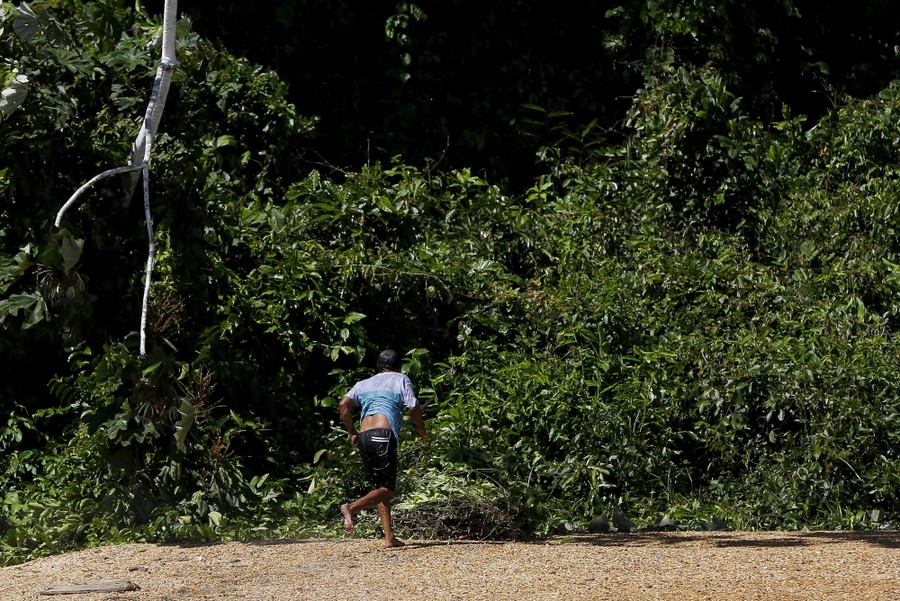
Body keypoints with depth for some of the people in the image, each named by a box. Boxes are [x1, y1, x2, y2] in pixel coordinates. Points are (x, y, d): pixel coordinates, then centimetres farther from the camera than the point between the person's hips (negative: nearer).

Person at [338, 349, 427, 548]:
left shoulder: (363, 384, 24)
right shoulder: (400, 379, 12)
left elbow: (344, 404, 8)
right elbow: (413, 407, 0)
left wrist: (352, 432, 17)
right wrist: (421, 429, 17)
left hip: (364, 438, 6)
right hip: (384, 436, -6)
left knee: (379, 487, 12)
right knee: (387, 490, -7)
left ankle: (389, 537, 4)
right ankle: (352, 508, -31)